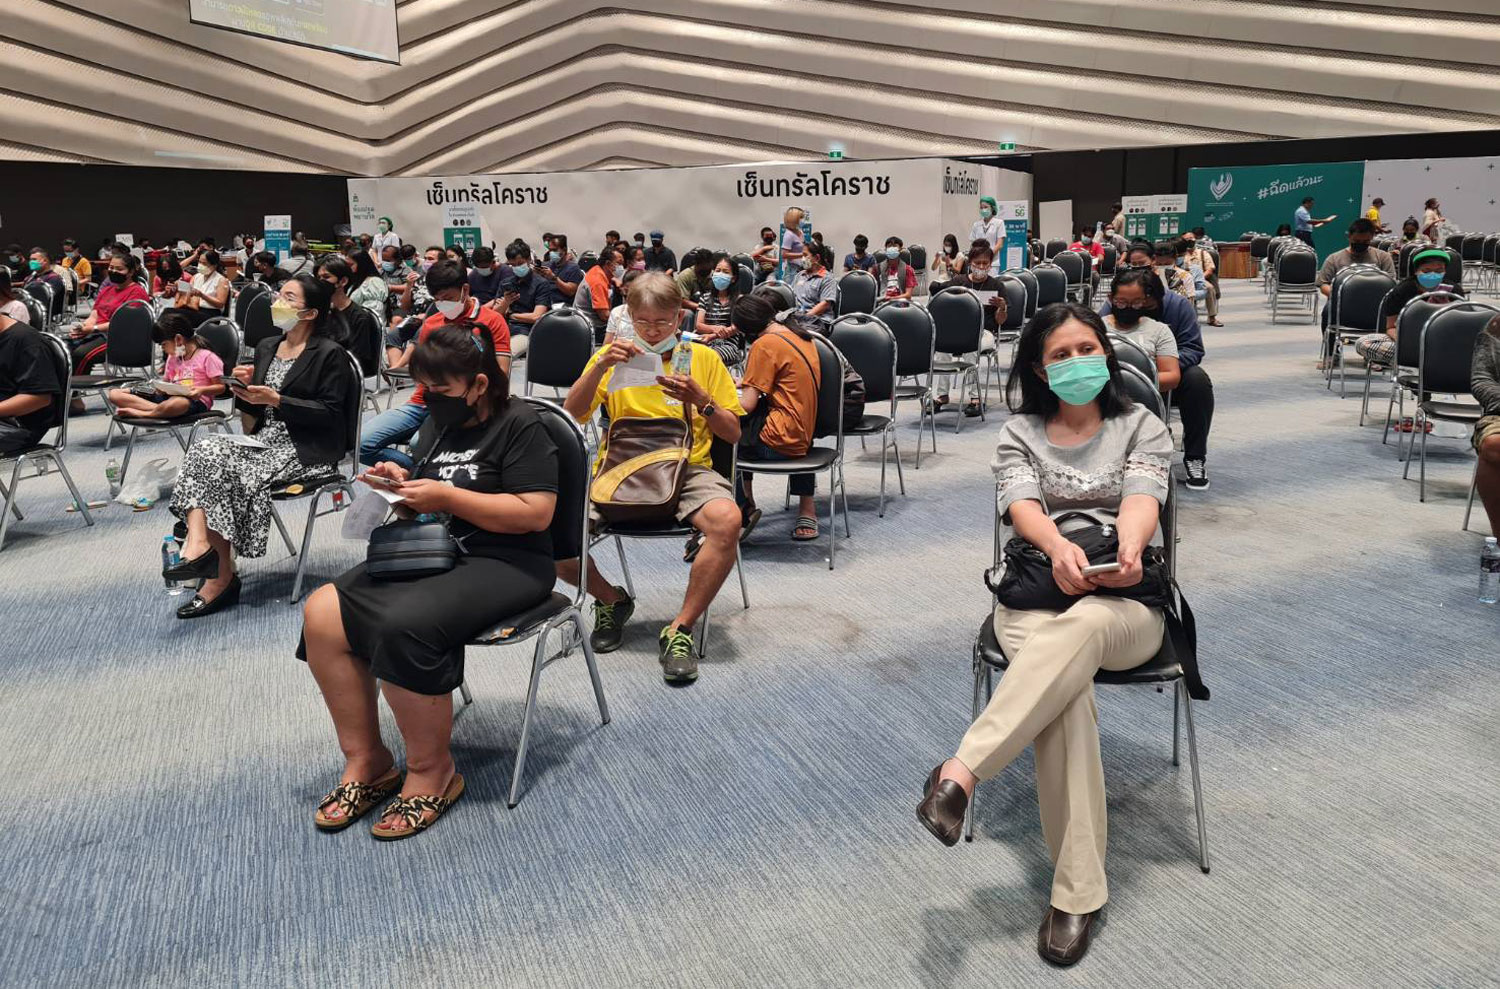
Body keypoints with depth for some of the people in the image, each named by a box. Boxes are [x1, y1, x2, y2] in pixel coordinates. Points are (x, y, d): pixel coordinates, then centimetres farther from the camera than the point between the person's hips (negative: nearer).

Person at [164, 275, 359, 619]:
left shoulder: (330, 354, -4)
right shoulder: (266, 347, 18)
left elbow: (329, 413, -11)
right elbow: (255, 411, 22)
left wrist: (276, 399, -17)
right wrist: (247, 385, 0)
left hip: (305, 449, -7)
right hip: (265, 437, 7)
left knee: (235, 473, -27)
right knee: (205, 451, -22)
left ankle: (221, 576, -17)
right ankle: (198, 543, -33)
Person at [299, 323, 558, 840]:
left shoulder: (520, 425, -7)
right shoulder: (445, 428, 17)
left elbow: (536, 512, -18)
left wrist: (446, 496, -18)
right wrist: (404, 487, 2)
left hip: (505, 564, -8)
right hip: (433, 554, 8)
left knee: (403, 624, -33)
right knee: (322, 612, -12)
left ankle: (432, 773, -12)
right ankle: (364, 761, -2)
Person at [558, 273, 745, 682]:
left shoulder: (703, 357, 10)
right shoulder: (614, 355, 12)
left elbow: (732, 433, 8)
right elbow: (571, 415, 0)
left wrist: (700, 400, -10)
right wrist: (600, 366, -14)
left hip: (686, 467, -1)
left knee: (726, 520, -35)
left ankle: (680, 630, -17)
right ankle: (611, 601, 7)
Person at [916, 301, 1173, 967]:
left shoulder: (1142, 427, 13)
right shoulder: (1019, 433, 14)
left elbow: (1142, 497, -8)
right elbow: (1021, 503, -6)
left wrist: (1130, 549, -32)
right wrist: (1059, 547, -30)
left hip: (1125, 606, 0)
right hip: (1036, 598, 0)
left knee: (1083, 625, -40)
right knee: (1068, 690, -34)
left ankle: (961, 773, -46)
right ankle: (1078, 892, -32)